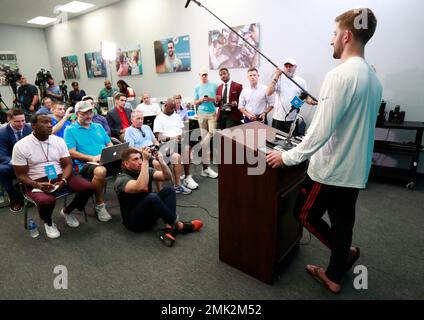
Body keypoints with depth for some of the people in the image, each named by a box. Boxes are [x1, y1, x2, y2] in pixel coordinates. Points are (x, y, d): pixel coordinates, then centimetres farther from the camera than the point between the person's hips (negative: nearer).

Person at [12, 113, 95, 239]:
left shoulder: (59, 141, 2)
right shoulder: (21, 146, -7)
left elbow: (67, 165, 2)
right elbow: (21, 175, -4)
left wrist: (63, 180, -18)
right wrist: (37, 185, -23)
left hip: (60, 177, 4)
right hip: (37, 182, -3)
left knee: (88, 187, -19)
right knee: (47, 201, -36)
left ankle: (67, 211, 12)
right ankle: (48, 222, 4)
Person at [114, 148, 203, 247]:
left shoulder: (146, 171, 5)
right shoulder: (121, 179, -15)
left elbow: (167, 177, -6)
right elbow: (140, 187, -37)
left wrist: (161, 161, -23)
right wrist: (146, 161, -35)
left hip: (149, 215, 7)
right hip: (134, 220, -7)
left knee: (168, 190, -13)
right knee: (152, 197, -34)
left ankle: (168, 228, -29)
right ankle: (178, 225, -18)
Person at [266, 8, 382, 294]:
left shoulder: (339, 75, -20)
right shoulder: (374, 79, 8)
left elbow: (322, 131, -24)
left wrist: (288, 157, -15)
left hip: (331, 169, -8)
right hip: (356, 170, 9)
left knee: (305, 214, 14)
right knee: (343, 223, 18)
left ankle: (345, 253, 28)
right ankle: (334, 276, 35)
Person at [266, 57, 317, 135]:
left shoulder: (301, 81, 5)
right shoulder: (278, 79, 3)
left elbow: (307, 98, 6)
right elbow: (268, 93, -11)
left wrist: (314, 102, -16)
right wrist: (276, 77, -13)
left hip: (294, 119, 1)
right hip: (278, 118, 0)